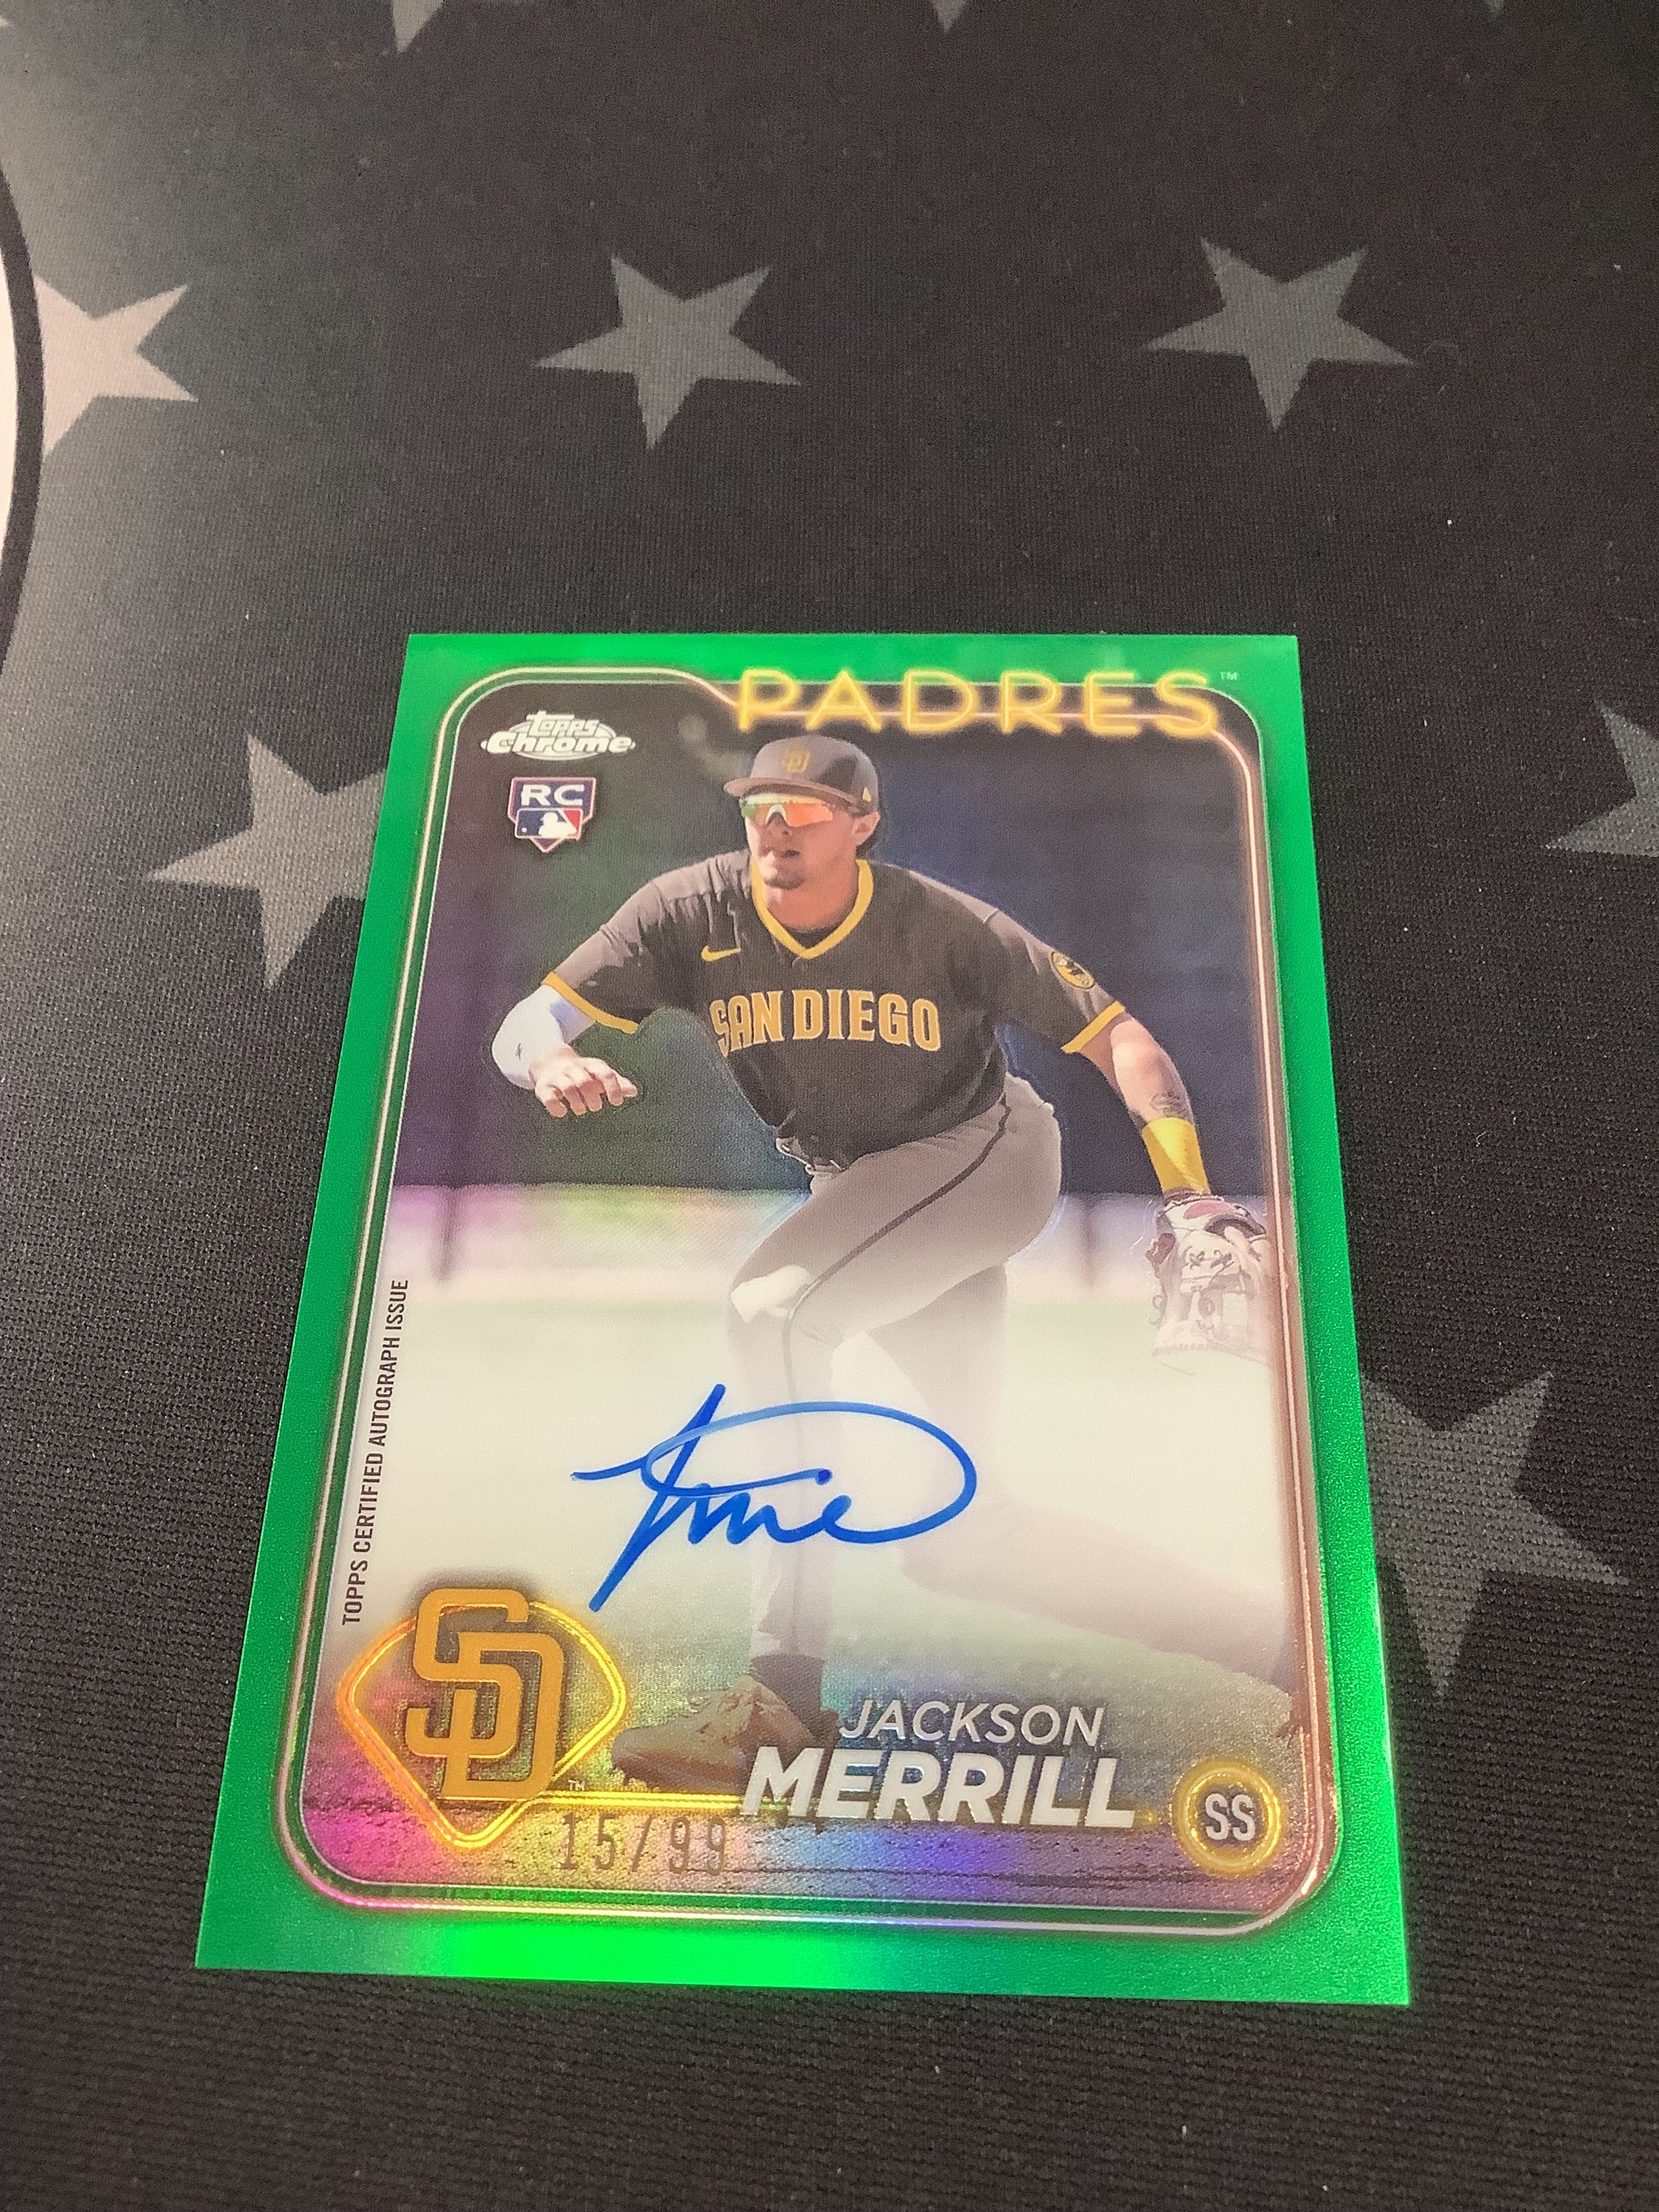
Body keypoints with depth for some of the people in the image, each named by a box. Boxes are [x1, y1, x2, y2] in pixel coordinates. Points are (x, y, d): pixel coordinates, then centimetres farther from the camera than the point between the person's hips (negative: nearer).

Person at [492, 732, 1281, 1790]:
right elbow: (526, 1025, -9)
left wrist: (1194, 1204, -25)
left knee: (770, 1307, -30)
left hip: (985, 1154, -5)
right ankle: (1284, 1640, 14)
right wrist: (555, 1061, -33)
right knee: (960, 1534, 4)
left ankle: (785, 1696, -23)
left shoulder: (942, 925, -16)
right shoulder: (695, 912, -9)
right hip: (856, 1192, 5)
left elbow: (1119, 1038, -13)